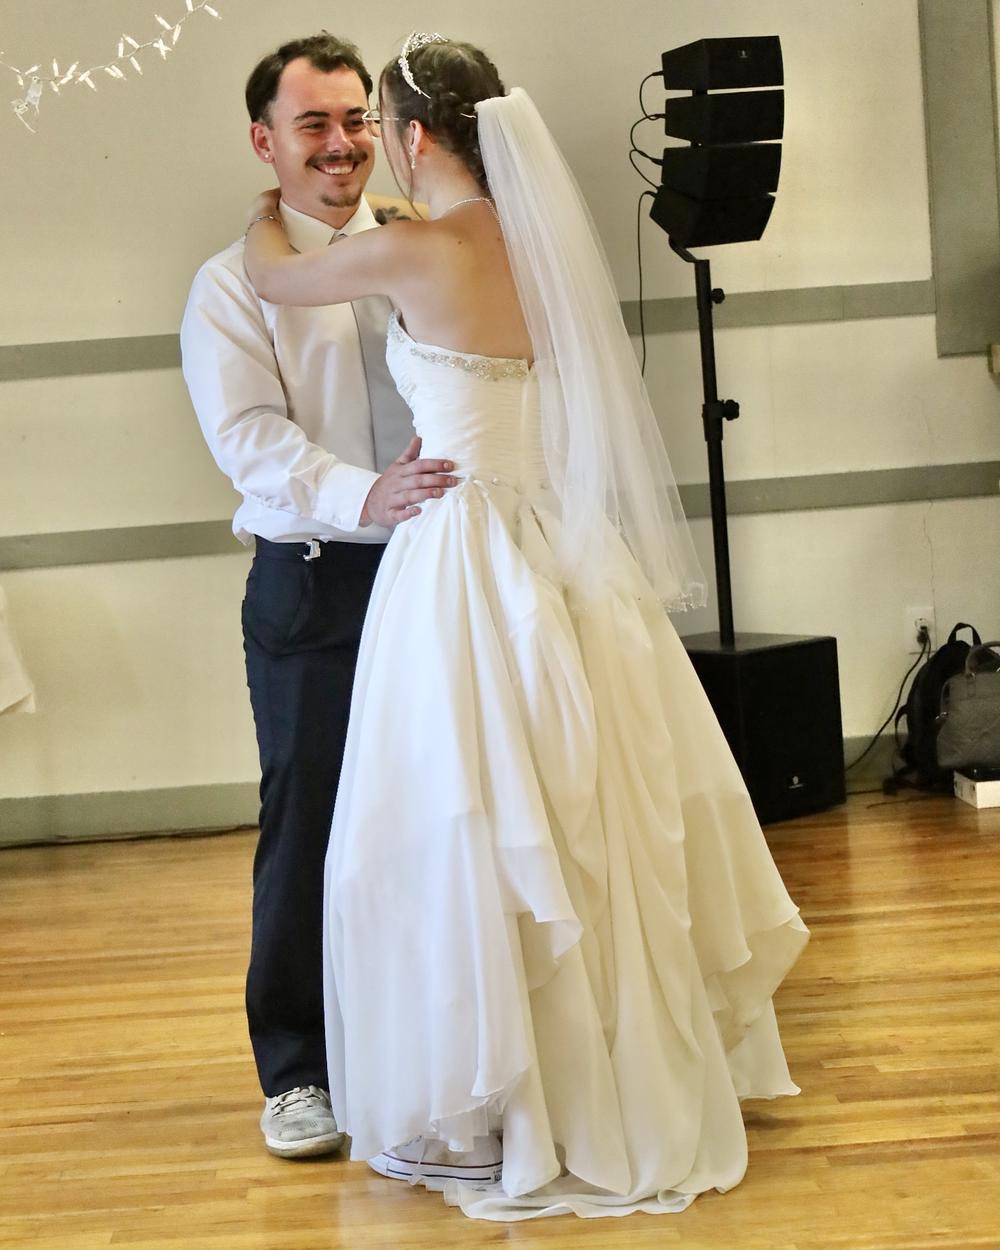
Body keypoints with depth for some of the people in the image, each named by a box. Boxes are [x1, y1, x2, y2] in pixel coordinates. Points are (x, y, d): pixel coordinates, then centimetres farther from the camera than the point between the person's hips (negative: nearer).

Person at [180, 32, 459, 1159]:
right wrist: (364, 496, -27)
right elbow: (250, 439, -11)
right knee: (307, 830, 4)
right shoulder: (234, 286, 0)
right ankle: (297, 1072, 20)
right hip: (314, 591, -3)